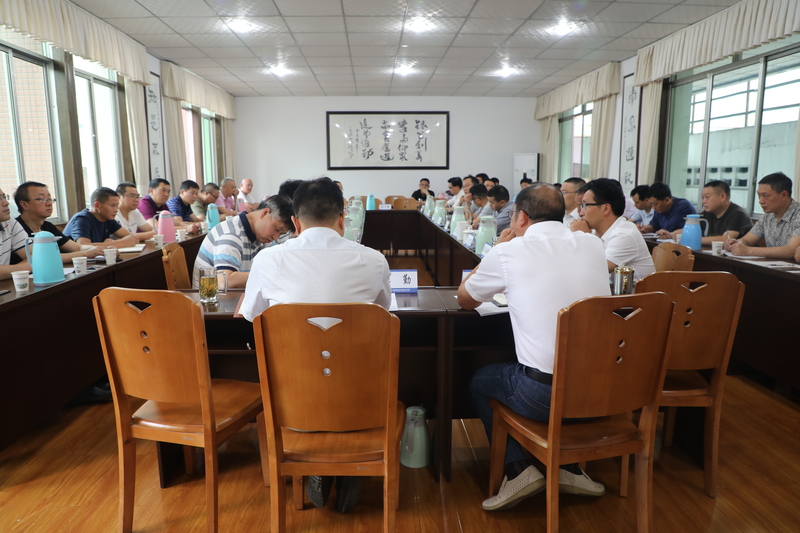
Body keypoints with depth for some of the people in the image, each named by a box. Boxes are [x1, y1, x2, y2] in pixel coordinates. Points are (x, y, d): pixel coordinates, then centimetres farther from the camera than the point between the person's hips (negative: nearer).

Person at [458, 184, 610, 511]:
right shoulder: (592, 244, 5)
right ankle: (569, 469, 30)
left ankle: (518, 470, 14)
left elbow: (464, 300, 10)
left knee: (479, 382, 23)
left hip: (545, 394, -5)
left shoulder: (509, 252, -7)